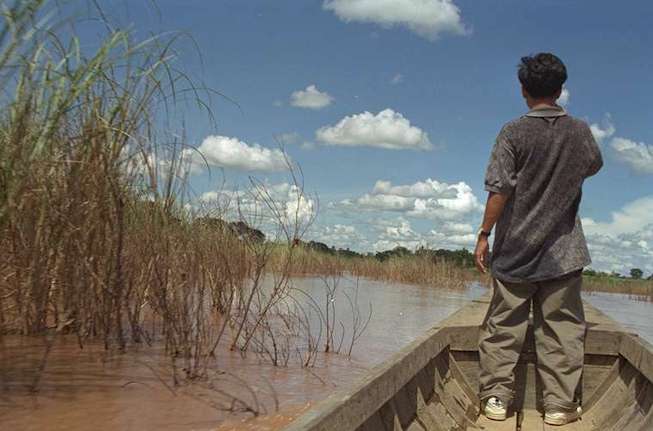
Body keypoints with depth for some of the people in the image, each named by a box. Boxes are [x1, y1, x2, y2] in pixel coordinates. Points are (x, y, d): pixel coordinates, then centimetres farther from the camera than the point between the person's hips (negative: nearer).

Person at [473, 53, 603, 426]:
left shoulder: (514, 133, -7)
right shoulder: (580, 131, 1)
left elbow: (499, 189, -11)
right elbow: (594, 167, 21)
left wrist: (484, 235, -4)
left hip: (515, 248, -1)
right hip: (563, 249, 1)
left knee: (504, 324, 7)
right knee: (562, 327, 6)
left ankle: (496, 397, 10)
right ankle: (560, 404, 7)